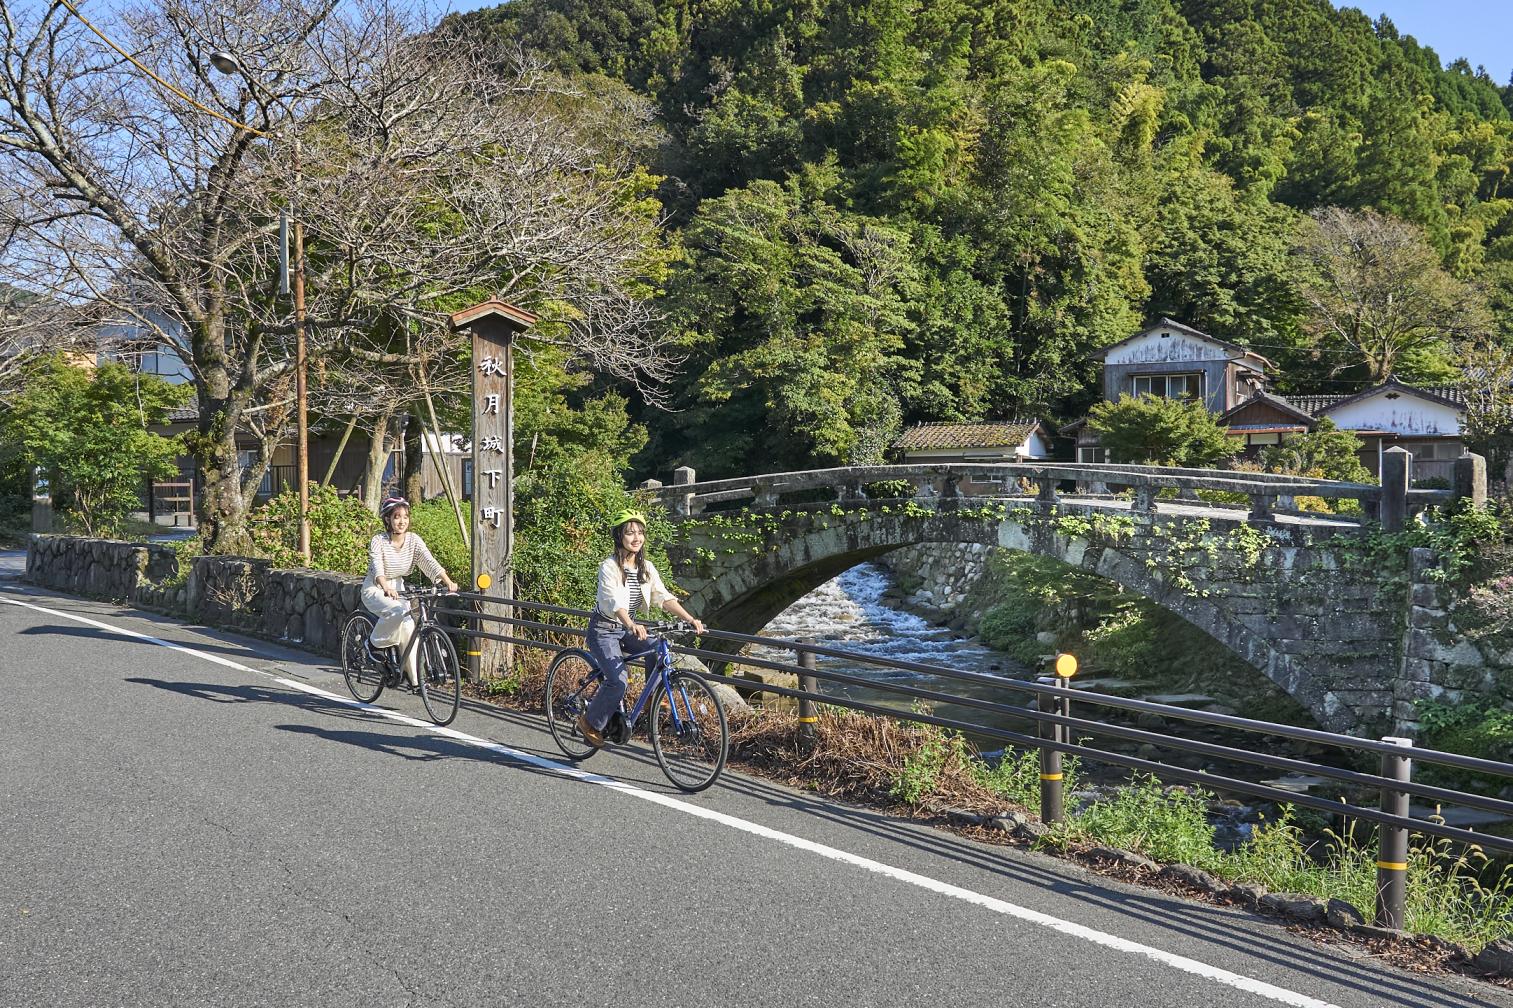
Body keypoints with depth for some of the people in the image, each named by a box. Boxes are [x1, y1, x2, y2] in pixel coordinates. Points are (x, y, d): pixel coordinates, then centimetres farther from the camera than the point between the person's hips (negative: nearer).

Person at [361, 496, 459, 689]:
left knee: (408, 628, -10)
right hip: (375, 590, -4)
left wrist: (448, 582, -37)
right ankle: (374, 642, -7)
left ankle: (414, 679, 0)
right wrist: (386, 587, -54)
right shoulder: (378, 541, -19)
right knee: (398, 611, -33)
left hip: (398, 589, 4)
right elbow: (377, 568, -34)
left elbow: (430, 562, -21)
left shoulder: (413, 540, -9)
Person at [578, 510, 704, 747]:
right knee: (618, 681, -22)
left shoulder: (646, 568, 0)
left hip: (627, 628, 6)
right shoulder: (609, 567, -20)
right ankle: (590, 722, 0)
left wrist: (690, 619, -23)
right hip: (604, 630, -6)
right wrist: (632, 625, -54)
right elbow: (614, 602, -35)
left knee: (657, 653, -22)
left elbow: (664, 597, -8)